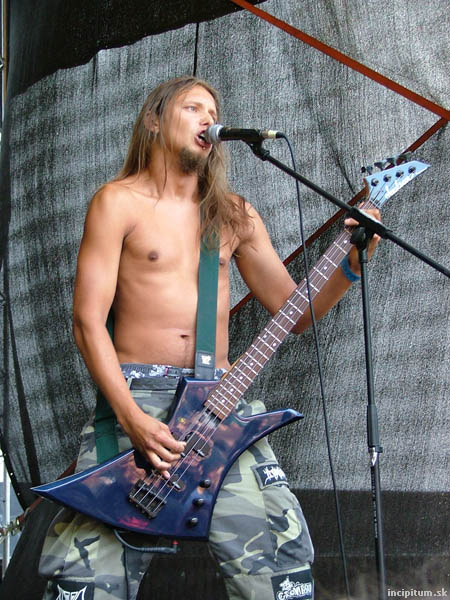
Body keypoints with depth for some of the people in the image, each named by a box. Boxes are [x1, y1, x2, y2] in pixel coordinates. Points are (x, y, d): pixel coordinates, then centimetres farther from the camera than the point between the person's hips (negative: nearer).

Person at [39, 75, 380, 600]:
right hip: (134, 393, -3)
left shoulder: (234, 215, 15)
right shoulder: (119, 202, 2)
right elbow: (88, 321, -6)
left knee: (281, 556, -12)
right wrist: (131, 417, -18)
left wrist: (350, 267, -4)